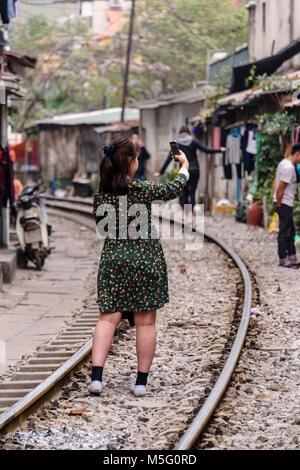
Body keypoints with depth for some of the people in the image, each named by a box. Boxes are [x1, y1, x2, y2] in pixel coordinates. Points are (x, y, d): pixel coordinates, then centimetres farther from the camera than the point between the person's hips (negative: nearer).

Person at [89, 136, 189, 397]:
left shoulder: (101, 194, -1)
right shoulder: (143, 189, -12)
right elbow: (174, 189, 6)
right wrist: (185, 166, 24)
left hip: (113, 256, 3)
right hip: (146, 257, -3)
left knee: (108, 318, 4)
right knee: (145, 322, 6)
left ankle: (96, 376, -10)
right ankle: (141, 382, 10)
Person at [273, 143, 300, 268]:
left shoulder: (284, 163, 11)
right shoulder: (289, 168, -20)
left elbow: (275, 182, 16)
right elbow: (280, 188, -22)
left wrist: (276, 202, 16)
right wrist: (278, 204, -14)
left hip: (281, 203, 10)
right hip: (285, 204, -10)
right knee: (284, 233, -3)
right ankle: (283, 260, 3)